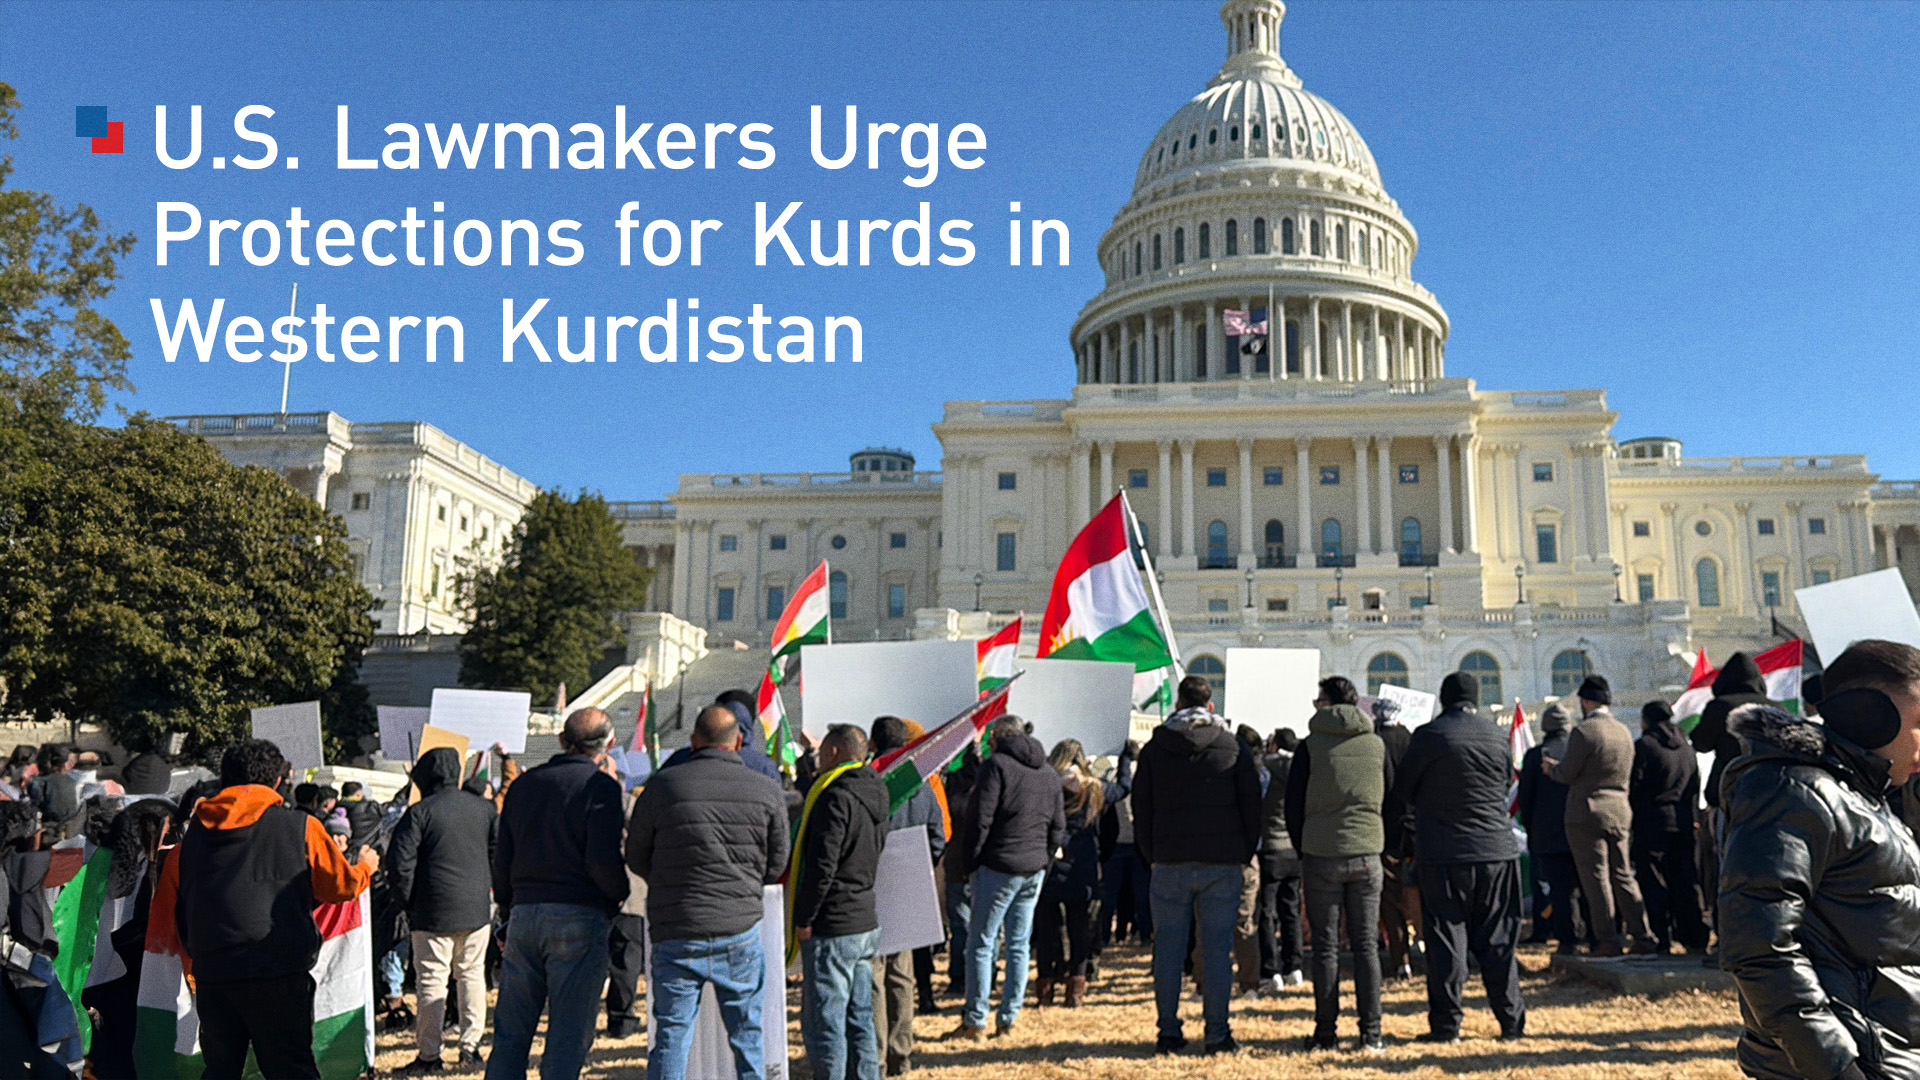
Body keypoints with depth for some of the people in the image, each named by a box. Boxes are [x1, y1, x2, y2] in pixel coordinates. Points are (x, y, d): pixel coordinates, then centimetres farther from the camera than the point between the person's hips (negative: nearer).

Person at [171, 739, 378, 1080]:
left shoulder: (194, 834, 11)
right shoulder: (300, 827, 0)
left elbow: (173, 902, 14)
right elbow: (342, 885, 9)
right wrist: (366, 866, 31)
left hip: (211, 974, 4)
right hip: (278, 973, -3)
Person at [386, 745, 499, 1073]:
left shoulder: (419, 813, -7)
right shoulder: (484, 808, 6)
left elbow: (399, 864, -10)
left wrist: (408, 903, 3)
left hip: (434, 911, -4)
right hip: (477, 910, 4)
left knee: (432, 981, 1)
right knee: (472, 975, 13)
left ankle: (429, 1054, 4)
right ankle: (470, 1046, 16)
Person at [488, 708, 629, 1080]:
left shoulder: (524, 783, 13)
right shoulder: (601, 787, -6)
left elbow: (501, 859, 15)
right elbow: (602, 860, -15)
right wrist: (620, 894, 3)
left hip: (523, 912, 6)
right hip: (579, 916, -5)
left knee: (511, 1030, 12)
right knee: (569, 1032, 1)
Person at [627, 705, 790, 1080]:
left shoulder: (662, 786, -2)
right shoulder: (767, 791, 0)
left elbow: (636, 857, 7)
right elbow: (776, 866, 6)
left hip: (675, 933, 0)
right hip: (741, 929, 1)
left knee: (671, 1038, 8)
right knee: (747, 1035, 13)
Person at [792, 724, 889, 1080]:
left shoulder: (836, 797, -17)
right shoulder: (875, 794, 11)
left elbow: (822, 866, -21)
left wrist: (803, 919, -11)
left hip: (831, 930, -9)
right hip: (866, 922, 9)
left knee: (823, 1025, -2)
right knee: (859, 1021, 16)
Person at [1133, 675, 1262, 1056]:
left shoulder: (1155, 748, 5)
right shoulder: (1233, 747, 3)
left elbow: (1141, 808, 6)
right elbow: (1252, 805, 4)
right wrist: (1246, 853, 11)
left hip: (1170, 863, 0)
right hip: (1223, 863, 0)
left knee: (1168, 948, 5)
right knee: (1218, 949, 3)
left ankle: (1169, 1032, 6)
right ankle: (1217, 1033, 5)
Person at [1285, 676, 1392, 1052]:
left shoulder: (1311, 746, -5)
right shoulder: (1377, 744, 4)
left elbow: (1293, 805, -2)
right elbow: (1390, 798, 9)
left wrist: (1302, 849, 11)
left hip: (1321, 856, -2)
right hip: (1367, 856, 3)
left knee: (1325, 947, 4)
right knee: (1366, 945, 9)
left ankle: (1326, 1033, 7)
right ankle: (1371, 1032, 8)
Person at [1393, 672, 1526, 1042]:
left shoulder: (1429, 735, -9)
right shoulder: (1499, 736, 3)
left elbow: (1402, 789, -1)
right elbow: (1508, 783, 15)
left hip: (1443, 852, -4)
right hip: (1497, 849, 4)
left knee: (1445, 941, 1)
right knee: (1497, 940, 12)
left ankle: (1446, 1025, 3)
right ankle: (1512, 1021, 16)